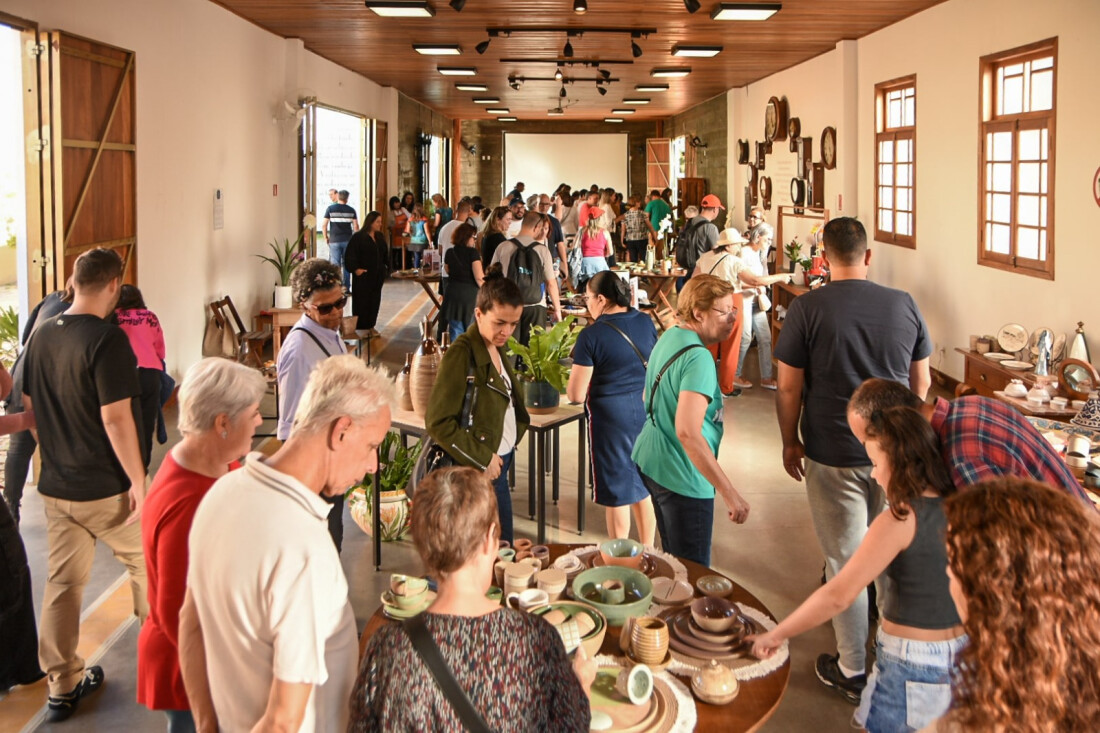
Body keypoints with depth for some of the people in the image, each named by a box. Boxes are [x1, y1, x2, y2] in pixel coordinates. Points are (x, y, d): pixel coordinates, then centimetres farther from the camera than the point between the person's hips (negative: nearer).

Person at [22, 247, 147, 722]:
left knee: (62, 582, 11)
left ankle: (62, 688, 18)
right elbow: (115, 418, -22)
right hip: (107, 487, -6)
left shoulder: (42, 335, 4)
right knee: (146, 566, 14)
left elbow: (29, 405, 13)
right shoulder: (106, 338, -18)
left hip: (56, 486, 6)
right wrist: (138, 481, -17)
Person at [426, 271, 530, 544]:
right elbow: (438, 421, -21)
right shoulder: (461, 354, -17)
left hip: (499, 466, 9)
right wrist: (482, 459, -17)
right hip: (475, 474, -9)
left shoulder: (496, 347, 9)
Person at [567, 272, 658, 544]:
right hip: (646, 410, 5)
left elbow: (576, 395, -15)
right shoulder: (645, 322, -1)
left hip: (611, 416, -5)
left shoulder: (591, 335, -16)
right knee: (644, 487, 19)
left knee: (617, 491, 8)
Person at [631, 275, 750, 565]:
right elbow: (687, 432, -33)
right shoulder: (698, 359, -24)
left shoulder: (669, 336, 5)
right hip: (682, 477, -10)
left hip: (649, 462, 10)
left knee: (672, 560, 23)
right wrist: (730, 494, -32)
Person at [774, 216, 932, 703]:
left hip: (834, 455, -4)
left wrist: (791, 443, 5)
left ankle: (853, 670, 18)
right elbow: (921, 383, 7)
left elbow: (789, 389, -10)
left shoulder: (807, 309, -12)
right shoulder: (904, 305, -1)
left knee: (845, 561, 7)